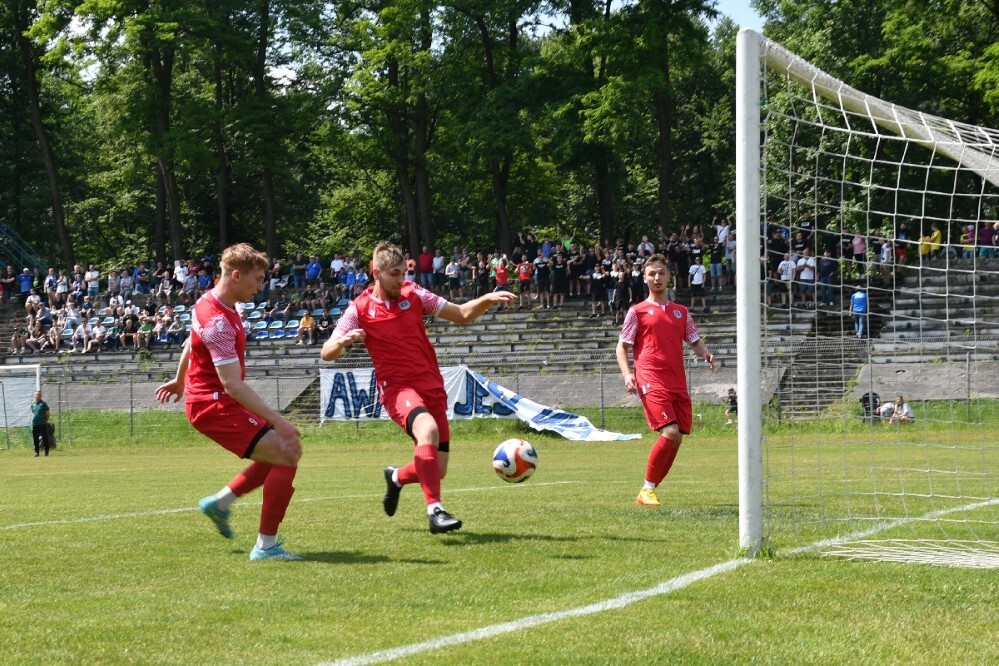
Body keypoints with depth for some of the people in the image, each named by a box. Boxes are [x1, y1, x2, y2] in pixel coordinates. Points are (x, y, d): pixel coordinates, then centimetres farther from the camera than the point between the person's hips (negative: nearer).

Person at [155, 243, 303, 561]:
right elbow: (232, 384, -30)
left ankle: (220, 502, 24)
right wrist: (277, 421, -33)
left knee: (283, 451, 18)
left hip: (206, 400, 10)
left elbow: (191, 343, 26)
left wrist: (179, 379, 42)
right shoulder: (218, 321, -25)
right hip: (214, 406, -10)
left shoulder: (211, 302, 6)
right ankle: (266, 545, -12)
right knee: (286, 457, -17)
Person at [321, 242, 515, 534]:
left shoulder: (413, 294, 3)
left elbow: (462, 315, 8)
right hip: (397, 387, -4)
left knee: (436, 470, 1)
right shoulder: (360, 310, -6)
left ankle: (397, 477, 36)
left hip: (432, 386, 4)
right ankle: (435, 510, -34)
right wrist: (343, 341, -30)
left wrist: (487, 299, -10)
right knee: (428, 429, -36)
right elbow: (327, 353, -8)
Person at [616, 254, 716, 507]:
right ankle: (647, 489, -9)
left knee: (676, 439, -1)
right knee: (670, 432, -21)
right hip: (651, 382, -5)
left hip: (678, 383, 5)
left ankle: (650, 490, 11)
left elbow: (695, 341, 23)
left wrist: (706, 354, -1)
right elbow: (622, 346, 6)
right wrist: (627, 374, -11)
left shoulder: (681, 312, 19)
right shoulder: (637, 311, 7)